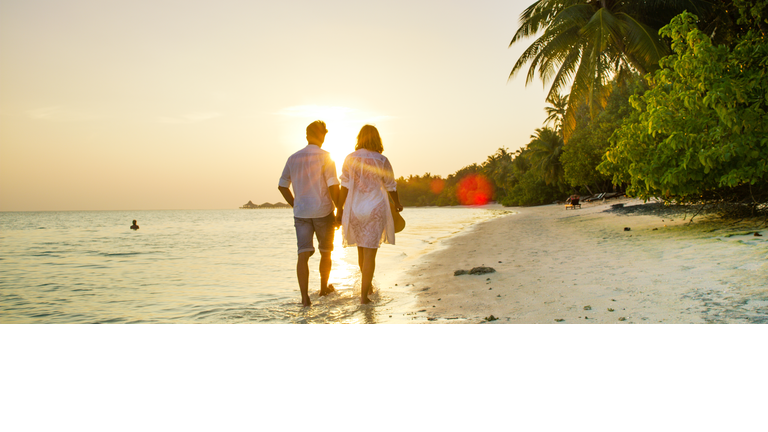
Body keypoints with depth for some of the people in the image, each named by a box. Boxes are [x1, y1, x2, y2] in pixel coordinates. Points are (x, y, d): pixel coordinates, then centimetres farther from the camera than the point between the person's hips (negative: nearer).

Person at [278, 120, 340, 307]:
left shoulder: (293, 158, 8)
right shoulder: (325, 157, -7)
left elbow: (282, 186, 12)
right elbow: (333, 186, -13)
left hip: (301, 212, 3)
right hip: (323, 211, -3)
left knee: (303, 254, -3)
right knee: (325, 252, 17)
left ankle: (305, 297, -13)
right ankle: (324, 288, 32)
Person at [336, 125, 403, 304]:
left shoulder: (350, 159, -3)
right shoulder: (381, 161, -8)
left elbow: (344, 187, -4)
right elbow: (391, 186, 2)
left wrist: (339, 209, 3)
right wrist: (397, 203, 20)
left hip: (355, 209, 3)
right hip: (376, 209, -3)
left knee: (362, 249, 20)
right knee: (370, 252, 0)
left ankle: (368, 284, 38)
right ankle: (364, 294, -1)